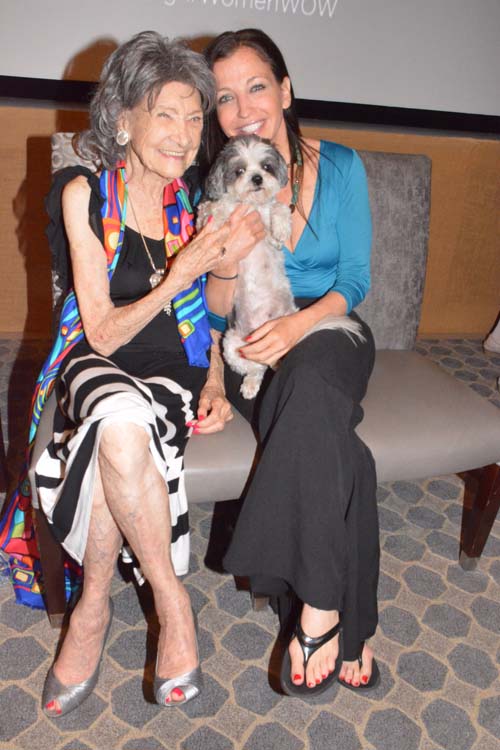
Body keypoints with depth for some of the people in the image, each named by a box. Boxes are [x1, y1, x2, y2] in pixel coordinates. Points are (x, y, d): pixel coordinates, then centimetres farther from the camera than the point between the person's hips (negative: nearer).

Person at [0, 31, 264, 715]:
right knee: (121, 421, -37)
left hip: (177, 369, 2)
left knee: (114, 434, -33)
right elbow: (103, 331, -10)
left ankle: (94, 604, -10)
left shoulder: (198, 201, 4)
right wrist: (181, 274, -21)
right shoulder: (85, 195, -4)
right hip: (98, 363, -1)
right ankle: (172, 601, -19)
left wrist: (215, 384, -2)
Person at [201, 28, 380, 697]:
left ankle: (318, 609, -25)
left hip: (331, 333, 0)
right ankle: (349, 623, -15)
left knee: (310, 383, -38)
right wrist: (229, 252, -22)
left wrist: (297, 324, -20)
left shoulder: (340, 167, 3)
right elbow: (218, 312, 0)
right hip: (256, 354, 0)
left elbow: (354, 280, 0)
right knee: (340, 451, -32)